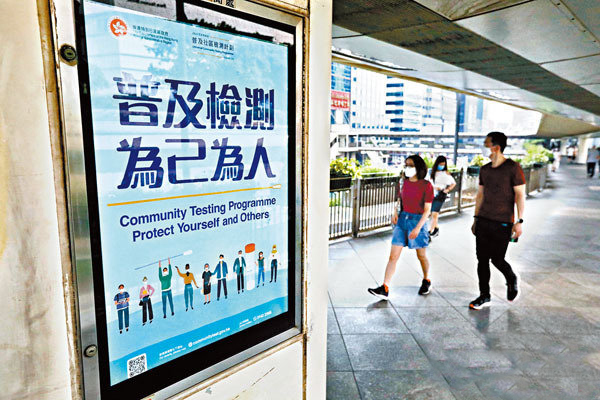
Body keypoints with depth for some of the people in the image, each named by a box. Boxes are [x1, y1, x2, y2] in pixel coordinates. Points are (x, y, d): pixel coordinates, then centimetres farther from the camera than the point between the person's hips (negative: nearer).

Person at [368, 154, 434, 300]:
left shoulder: (426, 185, -9)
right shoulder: (404, 182, 7)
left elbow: (427, 210, -9)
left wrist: (418, 228, -18)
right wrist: (395, 213, -1)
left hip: (418, 221, -4)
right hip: (402, 220, 4)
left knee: (421, 256, 13)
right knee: (393, 256, -3)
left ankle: (426, 281, 40)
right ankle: (384, 289, -3)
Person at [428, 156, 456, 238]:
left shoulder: (446, 173, -2)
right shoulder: (433, 172, 7)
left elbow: (454, 183, 6)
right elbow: (430, 183, 10)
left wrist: (448, 189, -9)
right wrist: (434, 187, -10)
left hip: (441, 195, -5)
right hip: (433, 194, 5)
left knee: (434, 214, -13)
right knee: (433, 214, 13)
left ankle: (430, 232, -12)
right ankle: (436, 228, 34)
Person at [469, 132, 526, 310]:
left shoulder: (513, 168, -7)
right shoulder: (484, 170, 10)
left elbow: (520, 195, -8)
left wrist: (519, 221, -12)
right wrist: (476, 218, 15)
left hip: (502, 222, -6)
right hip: (483, 220, 6)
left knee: (497, 259, -2)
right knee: (482, 259, 6)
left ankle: (512, 280, 32)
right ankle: (484, 296, 18)